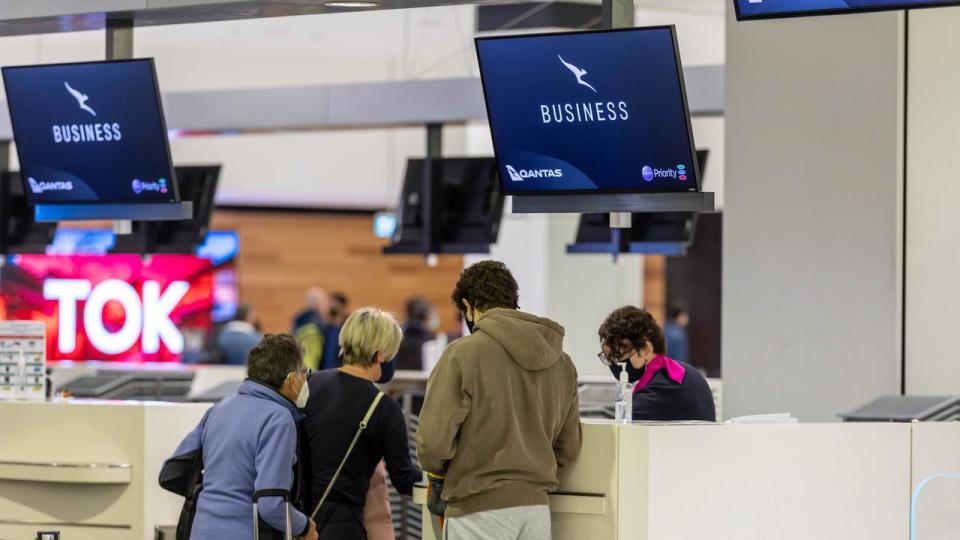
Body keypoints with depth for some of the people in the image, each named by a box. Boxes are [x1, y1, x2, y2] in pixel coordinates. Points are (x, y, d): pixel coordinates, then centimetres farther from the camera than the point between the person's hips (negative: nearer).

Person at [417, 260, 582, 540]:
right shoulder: (560, 361, 9)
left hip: (479, 509, -5)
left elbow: (434, 439, -13)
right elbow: (567, 448, 11)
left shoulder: (463, 354, -9)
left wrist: (439, 470, 7)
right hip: (537, 508, 6)